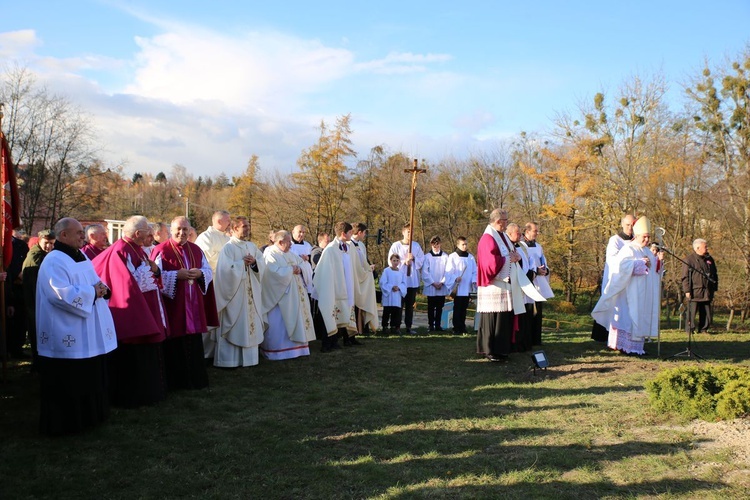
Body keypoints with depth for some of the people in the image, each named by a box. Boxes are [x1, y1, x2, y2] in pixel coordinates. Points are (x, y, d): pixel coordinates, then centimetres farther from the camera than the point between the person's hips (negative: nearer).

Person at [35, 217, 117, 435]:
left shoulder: (82, 257, 13)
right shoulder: (54, 261, -16)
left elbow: (94, 282, 21)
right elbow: (62, 294, -27)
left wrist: (101, 288, -3)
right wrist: (92, 292, -18)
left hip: (89, 333, 9)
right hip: (68, 335, -9)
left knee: (90, 378, 16)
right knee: (68, 382, -1)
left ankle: (87, 415, 29)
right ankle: (64, 422, 10)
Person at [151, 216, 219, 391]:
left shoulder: (196, 250, 12)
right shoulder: (161, 250, -5)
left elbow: (209, 271, 13)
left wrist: (199, 273, -8)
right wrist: (177, 275, -20)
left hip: (193, 306, 5)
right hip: (172, 306, -5)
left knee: (194, 345, 9)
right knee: (174, 345, -1)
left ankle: (194, 379, 19)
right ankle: (174, 381, 10)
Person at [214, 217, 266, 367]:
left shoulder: (252, 246, 12)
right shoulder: (228, 247, -8)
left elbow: (263, 264, 11)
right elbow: (226, 269, -19)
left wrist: (254, 262, -9)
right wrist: (243, 262, -11)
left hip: (250, 293, 6)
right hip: (234, 294, -6)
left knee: (250, 323, 8)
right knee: (233, 325, -4)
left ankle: (248, 357, 15)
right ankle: (228, 359, 3)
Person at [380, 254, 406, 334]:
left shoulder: (401, 272, 9)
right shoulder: (386, 271, -2)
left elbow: (404, 283, 7)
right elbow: (383, 283, -7)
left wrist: (399, 287, -12)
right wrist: (391, 287, -16)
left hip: (397, 296, 3)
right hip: (388, 296, -3)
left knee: (396, 312, 3)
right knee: (387, 312, 1)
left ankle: (394, 327, 11)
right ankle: (385, 327, 11)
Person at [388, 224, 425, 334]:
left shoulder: (416, 245, 10)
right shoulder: (396, 245, 1)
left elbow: (421, 260, 8)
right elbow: (391, 261, -3)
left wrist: (413, 258, -10)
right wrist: (404, 262, -13)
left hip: (413, 280, 3)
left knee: (410, 304, 6)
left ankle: (408, 326, 11)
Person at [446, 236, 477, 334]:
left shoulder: (471, 257, 11)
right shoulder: (452, 256, -3)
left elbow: (474, 271, 11)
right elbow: (448, 271, -6)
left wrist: (474, 281, -4)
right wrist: (455, 278, -19)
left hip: (467, 288, 4)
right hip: (458, 287, -4)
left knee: (464, 308, 10)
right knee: (457, 308, -2)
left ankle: (462, 326, 18)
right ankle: (456, 327, 3)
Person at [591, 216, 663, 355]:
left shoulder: (647, 251, 17)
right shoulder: (628, 249, -7)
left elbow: (654, 268, 20)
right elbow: (621, 263, -22)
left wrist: (658, 259, 2)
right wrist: (639, 262, -22)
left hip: (645, 294, 8)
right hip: (631, 293, -8)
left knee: (642, 317, 9)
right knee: (629, 316, -8)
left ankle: (637, 346, 15)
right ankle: (625, 345, -5)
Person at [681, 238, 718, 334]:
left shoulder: (710, 259, 14)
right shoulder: (689, 260, -5)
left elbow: (715, 275, 22)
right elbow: (685, 277, -8)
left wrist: (714, 288, 17)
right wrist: (687, 290, -13)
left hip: (707, 293, 6)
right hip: (694, 292, -6)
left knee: (707, 313, 7)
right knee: (692, 312, -3)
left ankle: (703, 329, 17)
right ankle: (690, 330, 4)